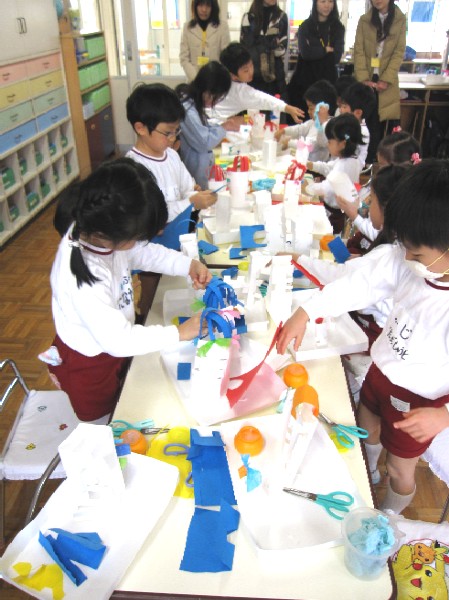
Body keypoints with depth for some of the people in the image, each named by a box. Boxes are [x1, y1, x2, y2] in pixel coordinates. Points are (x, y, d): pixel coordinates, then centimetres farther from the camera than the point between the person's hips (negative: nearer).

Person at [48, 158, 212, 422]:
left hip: (115, 348, 7)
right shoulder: (83, 281, -42)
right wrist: (179, 333, -28)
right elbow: (118, 340, -36)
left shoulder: (94, 230, -19)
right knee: (101, 423, 23)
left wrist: (189, 265, -15)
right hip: (89, 365, -7)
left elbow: (146, 253, -1)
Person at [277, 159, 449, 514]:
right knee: (367, 432, 32)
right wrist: (305, 314, -17)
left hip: (417, 403, -6)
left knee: (400, 469, 19)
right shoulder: (408, 260, -19)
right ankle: (365, 474, 67)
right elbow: (361, 282, -13)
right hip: (381, 371, 6)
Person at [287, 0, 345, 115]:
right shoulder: (306, 26, 5)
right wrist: (326, 50, -5)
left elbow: (336, 57, -3)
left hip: (328, 80, 1)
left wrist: (315, 51, -8)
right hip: (305, 79, -1)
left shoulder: (338, 28, 10)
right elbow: (305, 53, -10)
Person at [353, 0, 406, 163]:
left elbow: (399, 52, 0)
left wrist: (386, 79, -12)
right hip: (366, 81, 0)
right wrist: (363, 78, -12)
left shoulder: (400, 20, 6)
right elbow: (359, 50, 0)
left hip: (387, 82, 0)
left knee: (380, 126, -3)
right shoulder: (364, 20, 8)